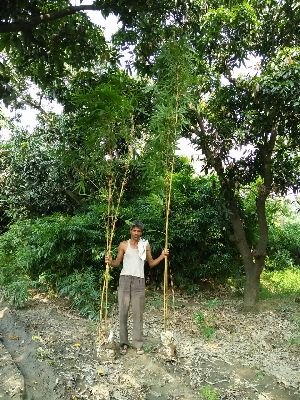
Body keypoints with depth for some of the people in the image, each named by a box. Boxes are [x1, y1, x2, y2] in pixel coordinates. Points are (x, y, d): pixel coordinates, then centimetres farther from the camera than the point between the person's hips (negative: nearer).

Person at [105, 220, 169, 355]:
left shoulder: (146, 245, 8)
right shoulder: (123, 245, 4)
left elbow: (151, 263, 13)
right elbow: (117, 263, 7)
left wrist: (162, 256, -1)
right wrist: (110, 261, -14)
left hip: (139, 281, 0)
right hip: (125, 279, 0)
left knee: (138, 313, 1)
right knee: (123, 312, 4)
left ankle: (138, 343, 10)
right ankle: (123, 342, 16)